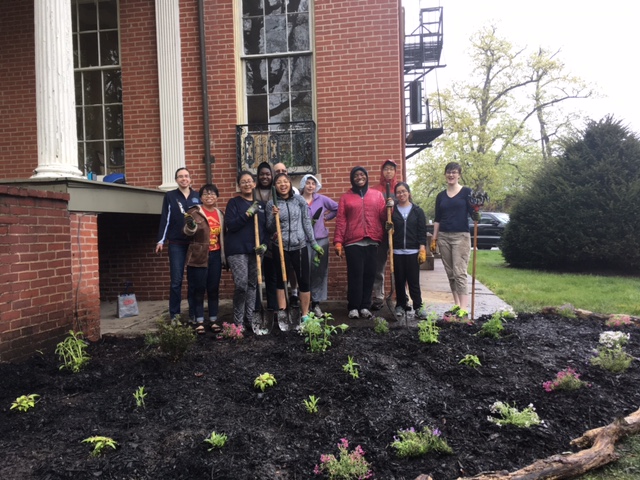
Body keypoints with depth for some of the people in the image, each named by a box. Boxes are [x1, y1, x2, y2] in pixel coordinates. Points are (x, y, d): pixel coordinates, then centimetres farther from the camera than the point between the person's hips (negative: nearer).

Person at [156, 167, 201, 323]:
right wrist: (161, 240, -4)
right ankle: (174, 314, 7)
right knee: (176, 279, -3)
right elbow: (165, 219, 3)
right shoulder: (170, 196, 7)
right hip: (176, 244, -1)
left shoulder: (197, 196, 10)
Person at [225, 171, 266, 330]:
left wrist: (264, 244, 0)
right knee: (241, 285, -12)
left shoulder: (260, 204, 15)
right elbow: (230, 225, -11)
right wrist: (248, 213, -16)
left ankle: (250, 320, 16)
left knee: (253, 285, 7)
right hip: (237, 250, -5)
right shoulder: (234, 202, 1)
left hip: (255, 251, 5)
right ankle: (238, 322, 0)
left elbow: (265, 227, 16)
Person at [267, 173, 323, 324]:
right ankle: (282, 311, 18)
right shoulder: (271, 204, 0)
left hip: (299, 246, 0)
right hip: (280, 247, 0)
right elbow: (270, 228, 2)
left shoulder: (299, 200, 1)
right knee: (281, 280, 10)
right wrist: (274, 216, -17)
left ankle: (305, 315, 13)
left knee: (304, 280, 2)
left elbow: (307, 222, 5)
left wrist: (314, 243, 4)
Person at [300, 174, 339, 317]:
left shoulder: (321, 199, 6)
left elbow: (337, 208, 14)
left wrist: (325, 217, 8)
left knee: (320, 272, 4)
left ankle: (316, 302, 14)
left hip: (321, 239, 3)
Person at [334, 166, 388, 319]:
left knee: (369, 274, 4)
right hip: (353, 242, -2)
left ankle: (365, 306, 13)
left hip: (372, 241, 2)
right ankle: (353, 307, 5)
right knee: (355, 275, -3)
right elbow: (340, 221, 4)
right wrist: (338, 242, -3)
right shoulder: (345, 197, 9)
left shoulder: (377, 195, 14)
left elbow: (382, 216, 11)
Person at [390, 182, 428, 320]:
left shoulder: (417, 211, 4)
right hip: (397, 252, 1)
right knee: (399, 280, 7)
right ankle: (400, 306, 17)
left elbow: (422, 232, 1)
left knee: (414, 281, 0)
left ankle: (419, 306, 8)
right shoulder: (392, 210, 6)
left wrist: (422, 249, -6)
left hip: (413, 251, -1)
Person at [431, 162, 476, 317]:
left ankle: (463, 308, -12)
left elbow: (473, 213, -5)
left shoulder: (466, 192, 0)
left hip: (461, 236, -4)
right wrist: (434, 238, 9)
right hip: (443, 237, 4)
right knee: (450, 273, 7)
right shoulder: (440, 196, 11)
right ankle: (456, 304, 16)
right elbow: (437, 218, 13)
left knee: (459, 273, -10)